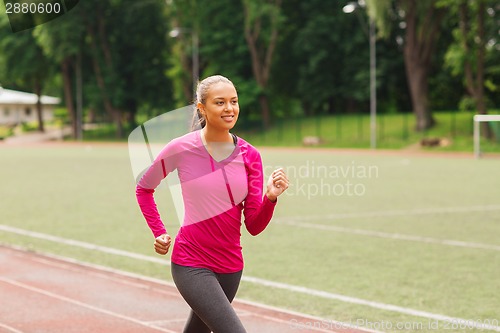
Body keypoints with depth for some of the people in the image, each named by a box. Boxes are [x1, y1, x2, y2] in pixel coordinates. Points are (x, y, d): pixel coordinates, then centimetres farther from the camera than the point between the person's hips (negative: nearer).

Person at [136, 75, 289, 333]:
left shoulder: (249, 155, 0)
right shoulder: (182, 149, -9)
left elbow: (254, 226, -1)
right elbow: (144, 188, 9)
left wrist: (270, 197, -19)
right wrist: (159, 233, 1)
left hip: (231, 266, 5)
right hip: (191, 266, -5)